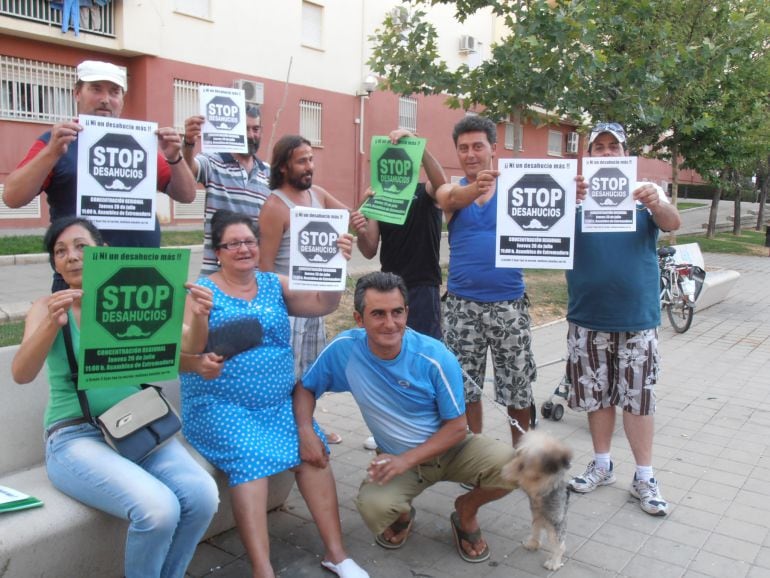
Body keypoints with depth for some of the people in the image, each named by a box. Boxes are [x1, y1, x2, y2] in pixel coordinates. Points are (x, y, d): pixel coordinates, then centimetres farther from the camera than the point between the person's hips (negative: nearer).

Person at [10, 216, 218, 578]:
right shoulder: (48, 306, 2)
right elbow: (21, 374, -13)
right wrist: (53, 323, -31)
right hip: (75, 437, -3)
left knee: (202, 496, -23)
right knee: (158, 508, -29)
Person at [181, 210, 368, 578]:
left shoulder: (274, 285, 10)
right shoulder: (204, 289, -1)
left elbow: (323, 305, 0)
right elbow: (188, 350, -11)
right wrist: (198, 317, -31)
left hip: (278, 401, 4)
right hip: (221, 404, -3)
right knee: (250, 460, -28)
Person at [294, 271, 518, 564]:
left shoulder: (435, 357, -22)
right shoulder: (344, 348, -18)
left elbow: (457, 427, -14)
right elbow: (305, 387, -3)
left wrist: (407, 459, -24)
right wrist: (305, 430, -22)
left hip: (452, 447, 0)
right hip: (398, 458, 0)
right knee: (373, 507, -31)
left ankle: (466, 511, 8)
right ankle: (403, 515, 10)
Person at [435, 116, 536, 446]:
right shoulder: (451, 192, 2)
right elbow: (453, 199, -23)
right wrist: (475, 188, -47)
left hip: (509, 304, 0)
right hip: (462, 305, 1)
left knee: (518, 385, 8)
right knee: (465, 385, 10)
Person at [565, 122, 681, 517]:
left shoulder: (644, 193, 3)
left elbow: (672, 224, -13)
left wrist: (656, 203, -36)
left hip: (636, 315, -1)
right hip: (588, 316, 1)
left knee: (638, 396, 5)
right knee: (596, 394, 11)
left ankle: (644, 477, 17)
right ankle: (602, 465, 27)